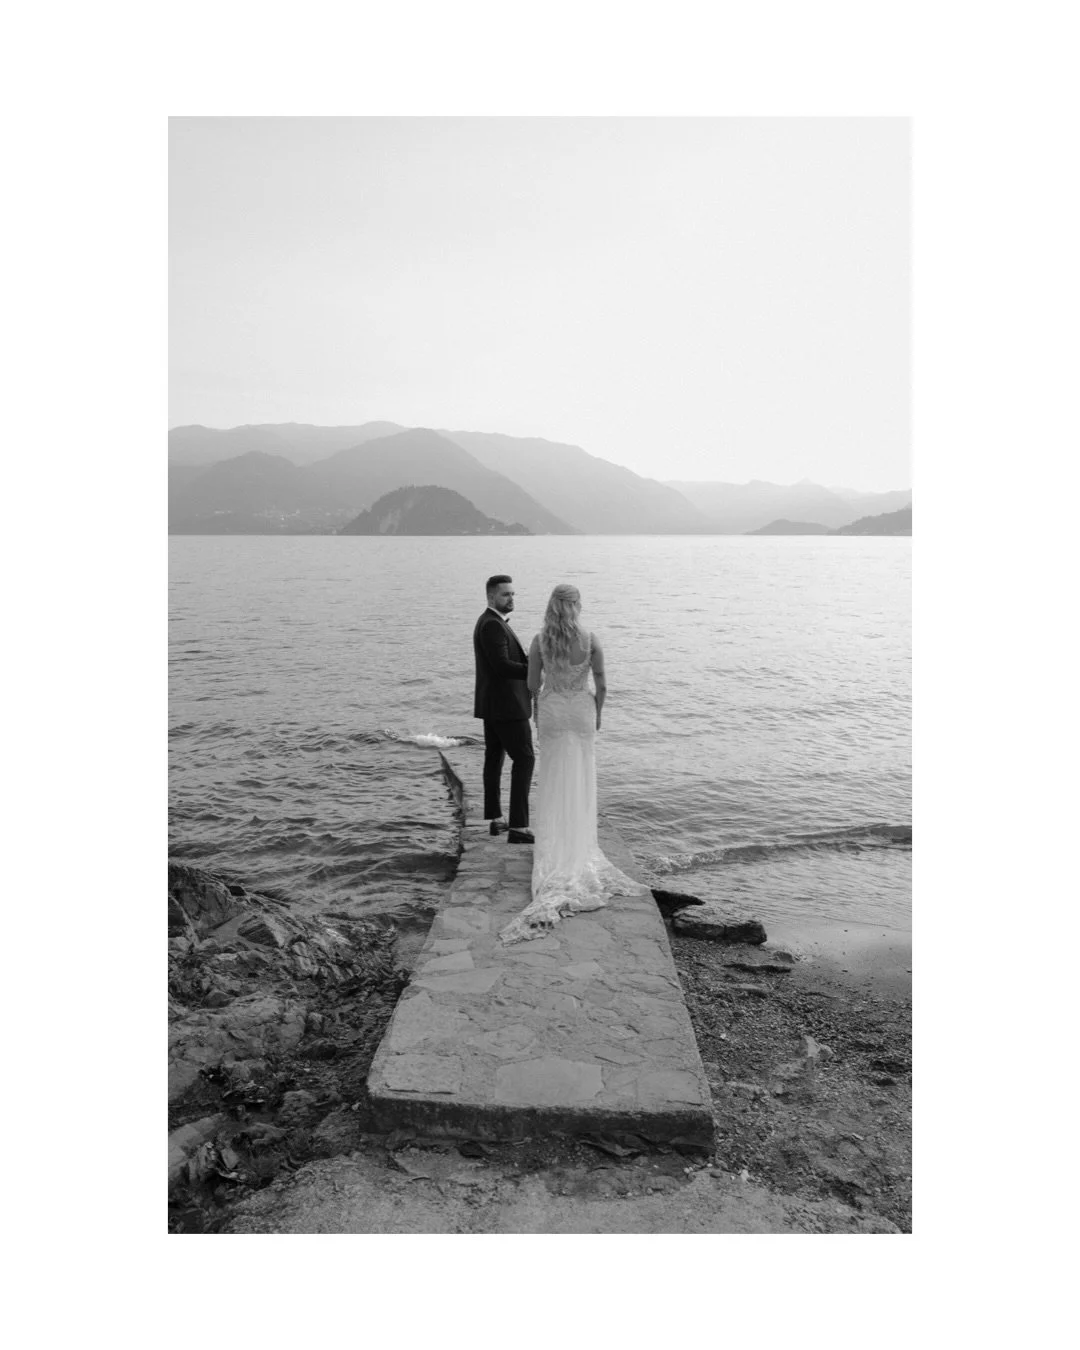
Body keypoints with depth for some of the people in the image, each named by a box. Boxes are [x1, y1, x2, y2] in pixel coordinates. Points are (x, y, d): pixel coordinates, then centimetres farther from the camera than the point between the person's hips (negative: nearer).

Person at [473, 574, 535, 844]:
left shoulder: (491, 622, 15)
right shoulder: (492, 625, -18)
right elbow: (501, 666, -25)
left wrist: (531, 660, 0)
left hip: (493, 705, 11)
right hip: (505, 705, -11)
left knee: (494, 758, 13)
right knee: (524, 759, -10)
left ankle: (495, 819, 20)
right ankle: (518, 827, -12)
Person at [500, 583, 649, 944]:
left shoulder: (539, 640, -10)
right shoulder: (592, 640, -11)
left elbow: (532, 683, -3)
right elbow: (601, 684, -5)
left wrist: (537, 710, 15)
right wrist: (598, 712, 12)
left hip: (551, 710, 1)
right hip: (582, 710, 0)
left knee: (553, 778, 12)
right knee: (581, 778, 11)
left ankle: (553, 844, 13)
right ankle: (581, 843, 15)